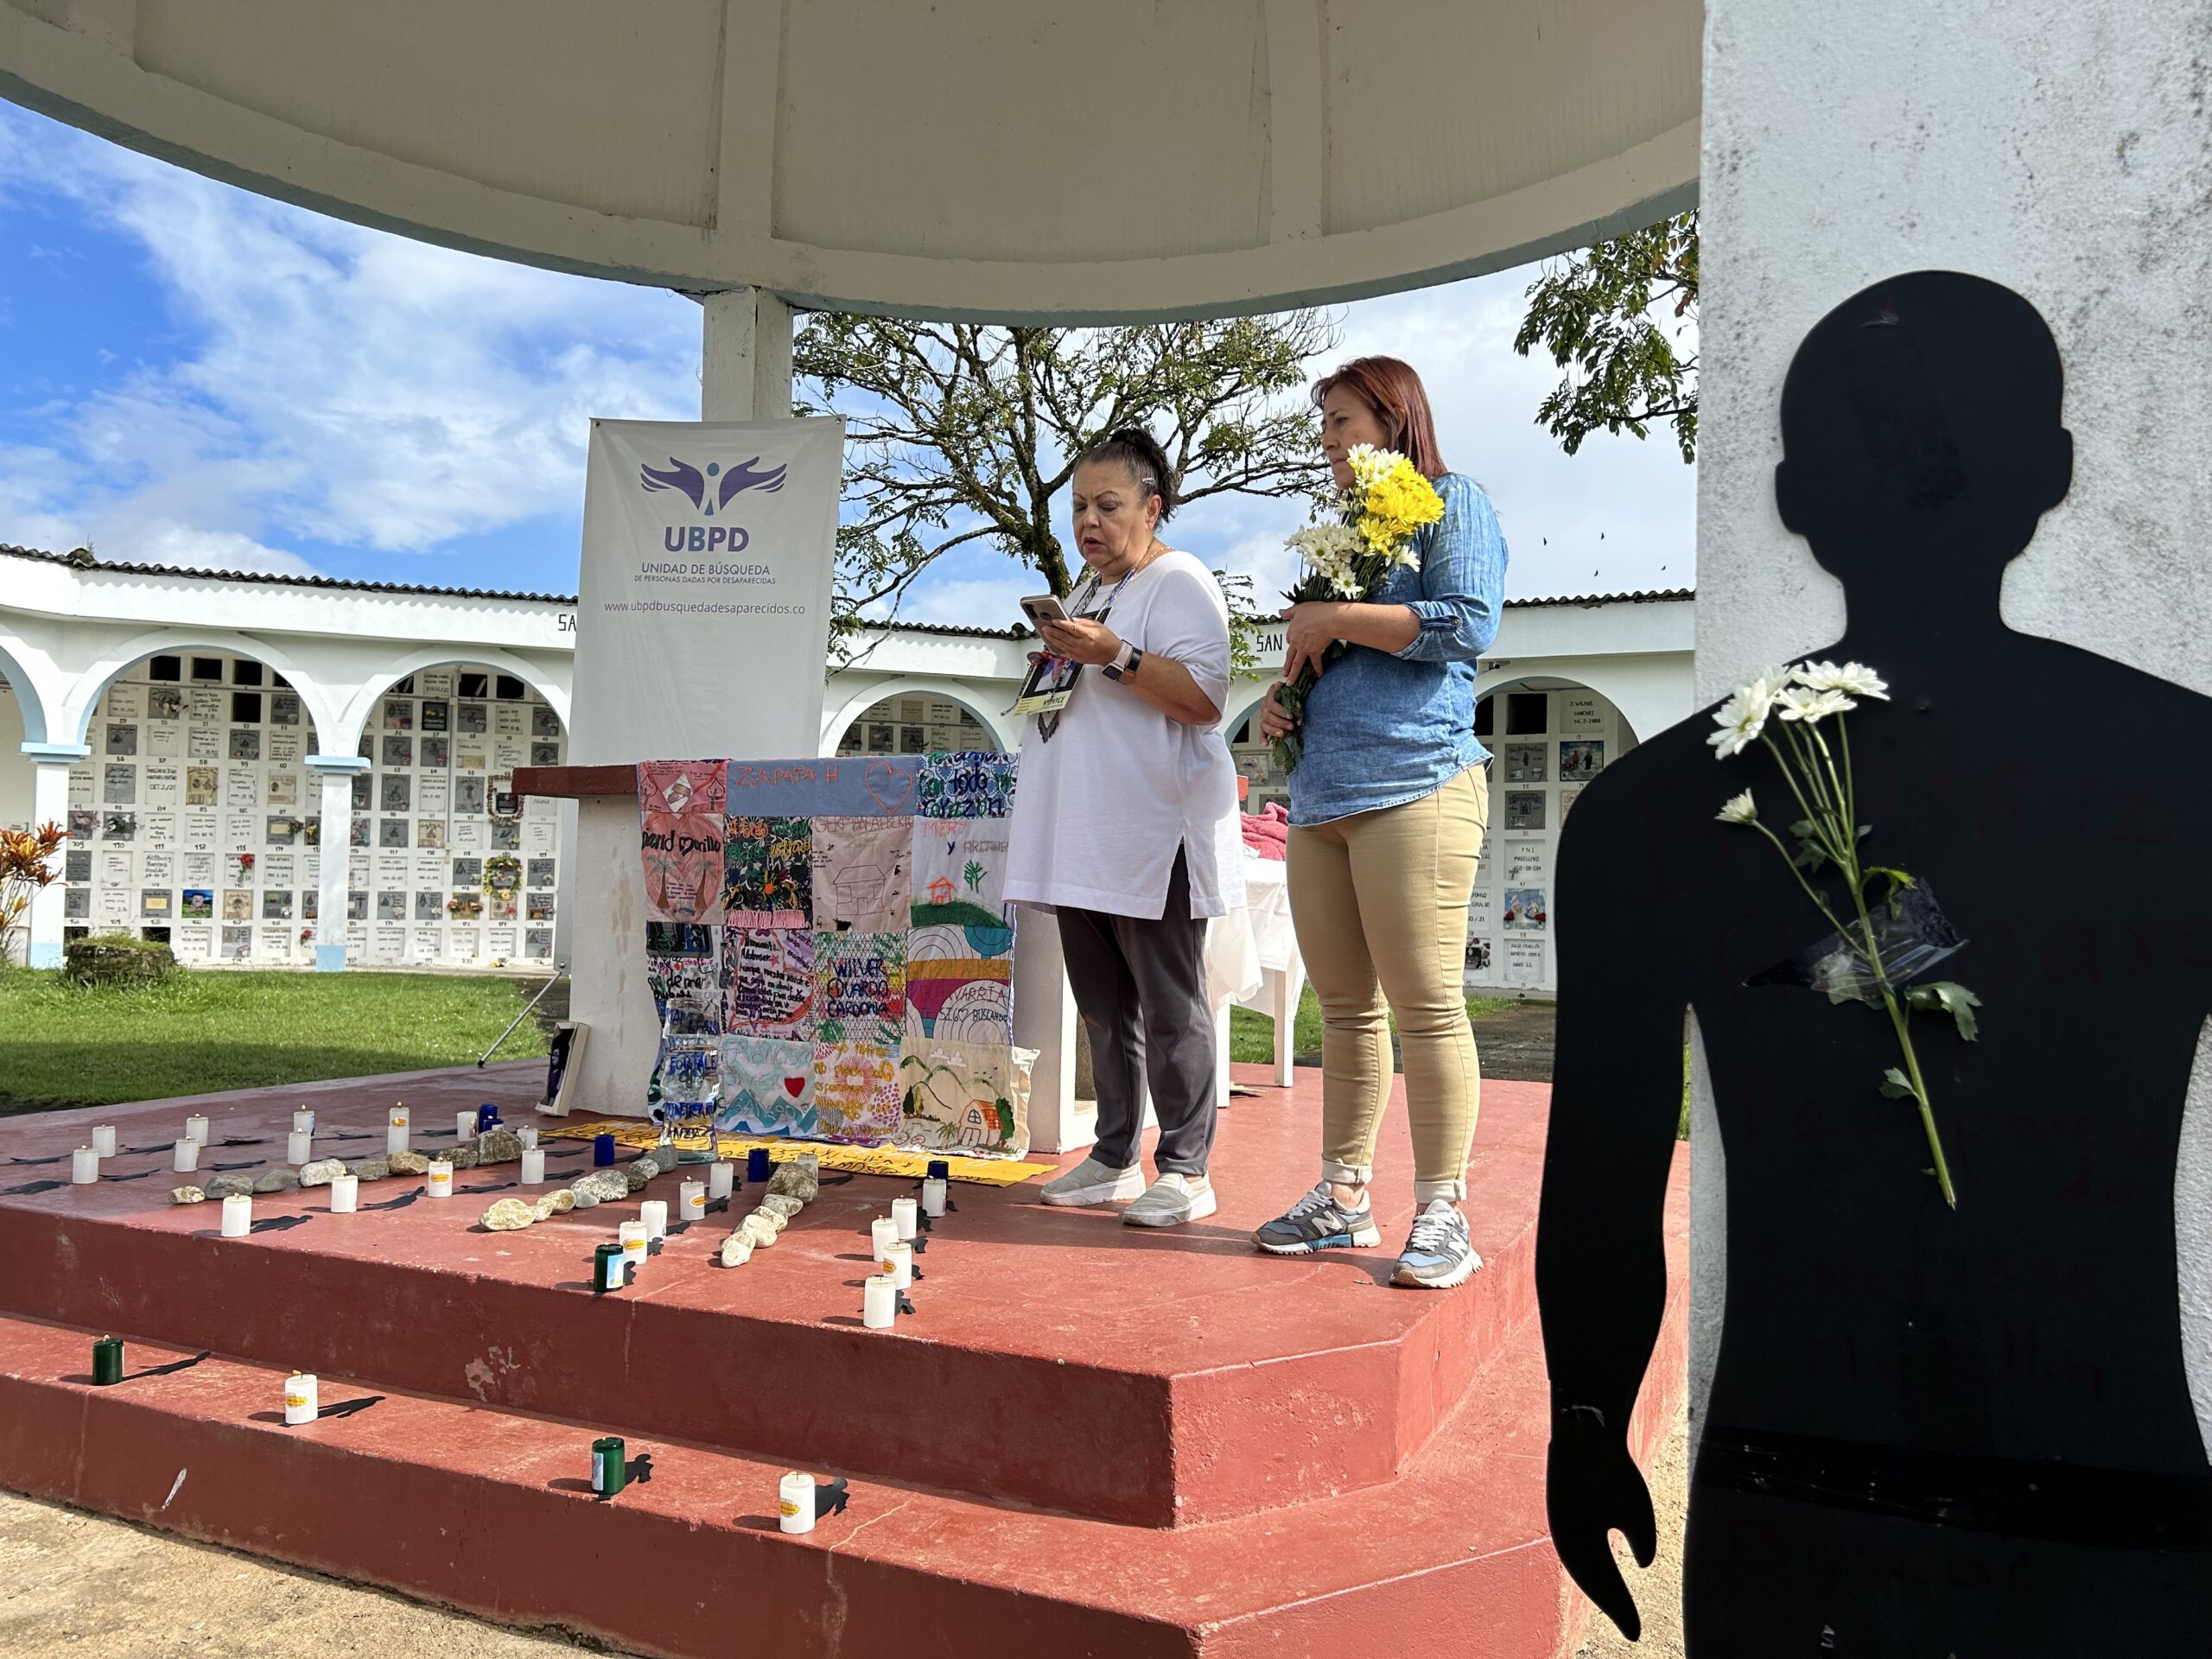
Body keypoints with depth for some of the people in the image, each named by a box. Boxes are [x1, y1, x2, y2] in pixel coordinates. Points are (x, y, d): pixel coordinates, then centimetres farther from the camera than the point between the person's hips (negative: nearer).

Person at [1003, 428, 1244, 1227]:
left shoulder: (1179, 583, -5)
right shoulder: (1087, 588, 23)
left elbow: (1204, 698, -17)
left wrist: (1114, 655, -23)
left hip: (1152, 836, -9)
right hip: (1083, 841, 9)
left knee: (1168, 1007, -3)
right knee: (1103, 1007, 12)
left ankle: (1185, 1169, 5)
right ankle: (1114, 1159, 22)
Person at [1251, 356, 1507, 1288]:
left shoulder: (1452, 503, 3)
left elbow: (1468, 624, -12)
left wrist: (1335, 618, -8)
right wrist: (1278, 699, 10)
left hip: (1413, 789, -8)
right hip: (1320, 795, 8)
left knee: (1425, 1005, -7)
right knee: (1343, 1005, 9)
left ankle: (1442, 1216, 2)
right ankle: (1343, 1200, 17)